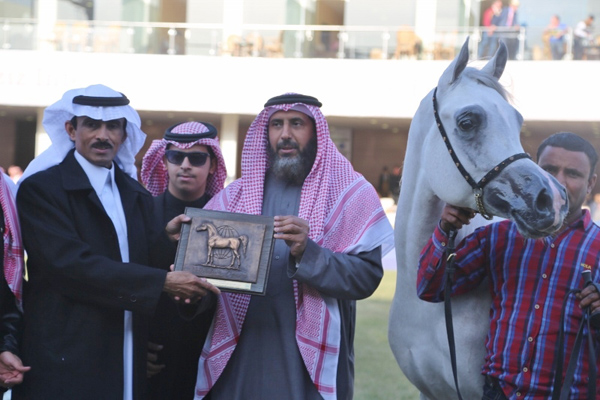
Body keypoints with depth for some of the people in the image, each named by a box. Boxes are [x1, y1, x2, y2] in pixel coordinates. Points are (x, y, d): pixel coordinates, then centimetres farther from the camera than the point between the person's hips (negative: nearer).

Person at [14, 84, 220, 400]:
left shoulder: (137, 196, 14)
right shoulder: (41, 188, -8)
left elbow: (145, 261, 13)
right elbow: (71, 264, -19)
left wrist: (166, 237, -7)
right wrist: (162, 282, -21)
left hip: (128, 361, 6)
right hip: (67, 359, -6)